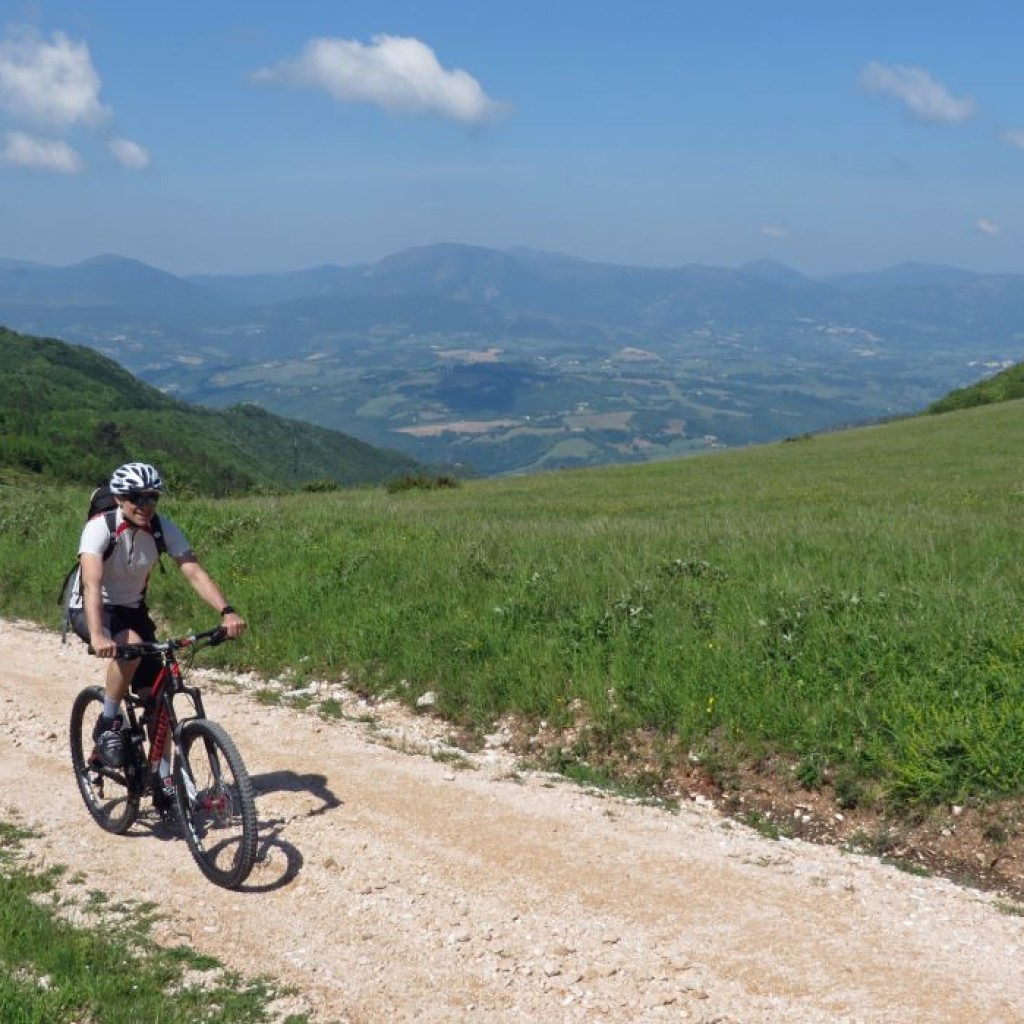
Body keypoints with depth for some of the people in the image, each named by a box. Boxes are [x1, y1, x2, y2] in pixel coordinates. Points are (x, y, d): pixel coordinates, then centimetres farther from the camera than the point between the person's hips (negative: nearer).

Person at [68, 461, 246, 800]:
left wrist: (227, 612, -41)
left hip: (132, 610, 5)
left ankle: (163, 777, 8)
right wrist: (97, 636, -55)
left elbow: (194, 572, -24)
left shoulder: (164, 529, -14)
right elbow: (92, 583, -40)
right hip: (89, 611, -5)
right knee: (131, 647, -36)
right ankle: (107, 725, -16)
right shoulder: (100, 528, -26)